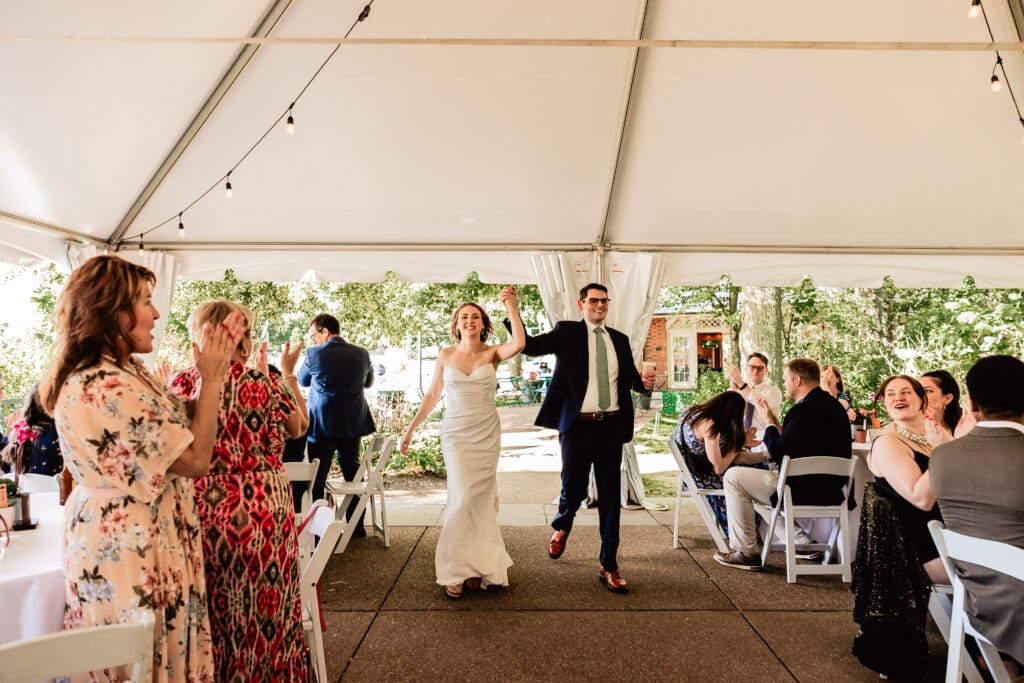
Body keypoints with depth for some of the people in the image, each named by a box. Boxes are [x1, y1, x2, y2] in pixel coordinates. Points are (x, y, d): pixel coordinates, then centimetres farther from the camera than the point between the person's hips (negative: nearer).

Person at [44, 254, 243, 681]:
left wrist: (214, 367, 7)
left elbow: (178, 425, 10)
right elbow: (195, 458, -22)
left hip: (112, 540, 10)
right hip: (132, 549, -10)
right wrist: (212, 379, -14)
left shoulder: (106, 375, 7)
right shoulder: (110, 387, -26)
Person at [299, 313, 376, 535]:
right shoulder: (361, 354, -1)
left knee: (317, 477, 6)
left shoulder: (314, 354, -10)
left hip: (322, 424, -3)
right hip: (353, 423, 4)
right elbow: (369, 382, 16)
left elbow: (302, 381, 7)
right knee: (353, 474, 14)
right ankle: (357, 526, 20)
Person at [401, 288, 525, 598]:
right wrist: (411, 428, 8)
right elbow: (432, 394, 8)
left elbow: (518, 343, -25)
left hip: (487, 434, 1)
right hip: (456, 433, 0)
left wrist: (511, 306, -21)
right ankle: (454, 571, 7)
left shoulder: (492, 353, -3)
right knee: (463, 497, -7)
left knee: (482, 500, 8)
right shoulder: (446, 355, 2)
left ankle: (476, 564, 24)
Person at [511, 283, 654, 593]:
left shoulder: (619, 339, 13)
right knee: (573, 491, 5)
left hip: (612, 426, 3)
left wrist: (645, 382, -7)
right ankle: (562, 525, 42)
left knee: (610, 498, 7)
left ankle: (609, 567, 19)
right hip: (578, 425, -3)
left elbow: (631, 378, 16)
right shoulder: (567, 332, 1)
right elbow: (530, 346, -12)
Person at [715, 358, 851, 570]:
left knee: (733, 477, -3)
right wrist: (776, 423, 12)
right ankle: (804, 541, 26)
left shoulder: (803, 411, -22)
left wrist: (769, 423, -5)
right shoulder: (832, 404, 10)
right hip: (830, 489, 10)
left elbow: (779, 456, -18)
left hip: (808, 491, -10)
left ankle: (746, 553, 1)